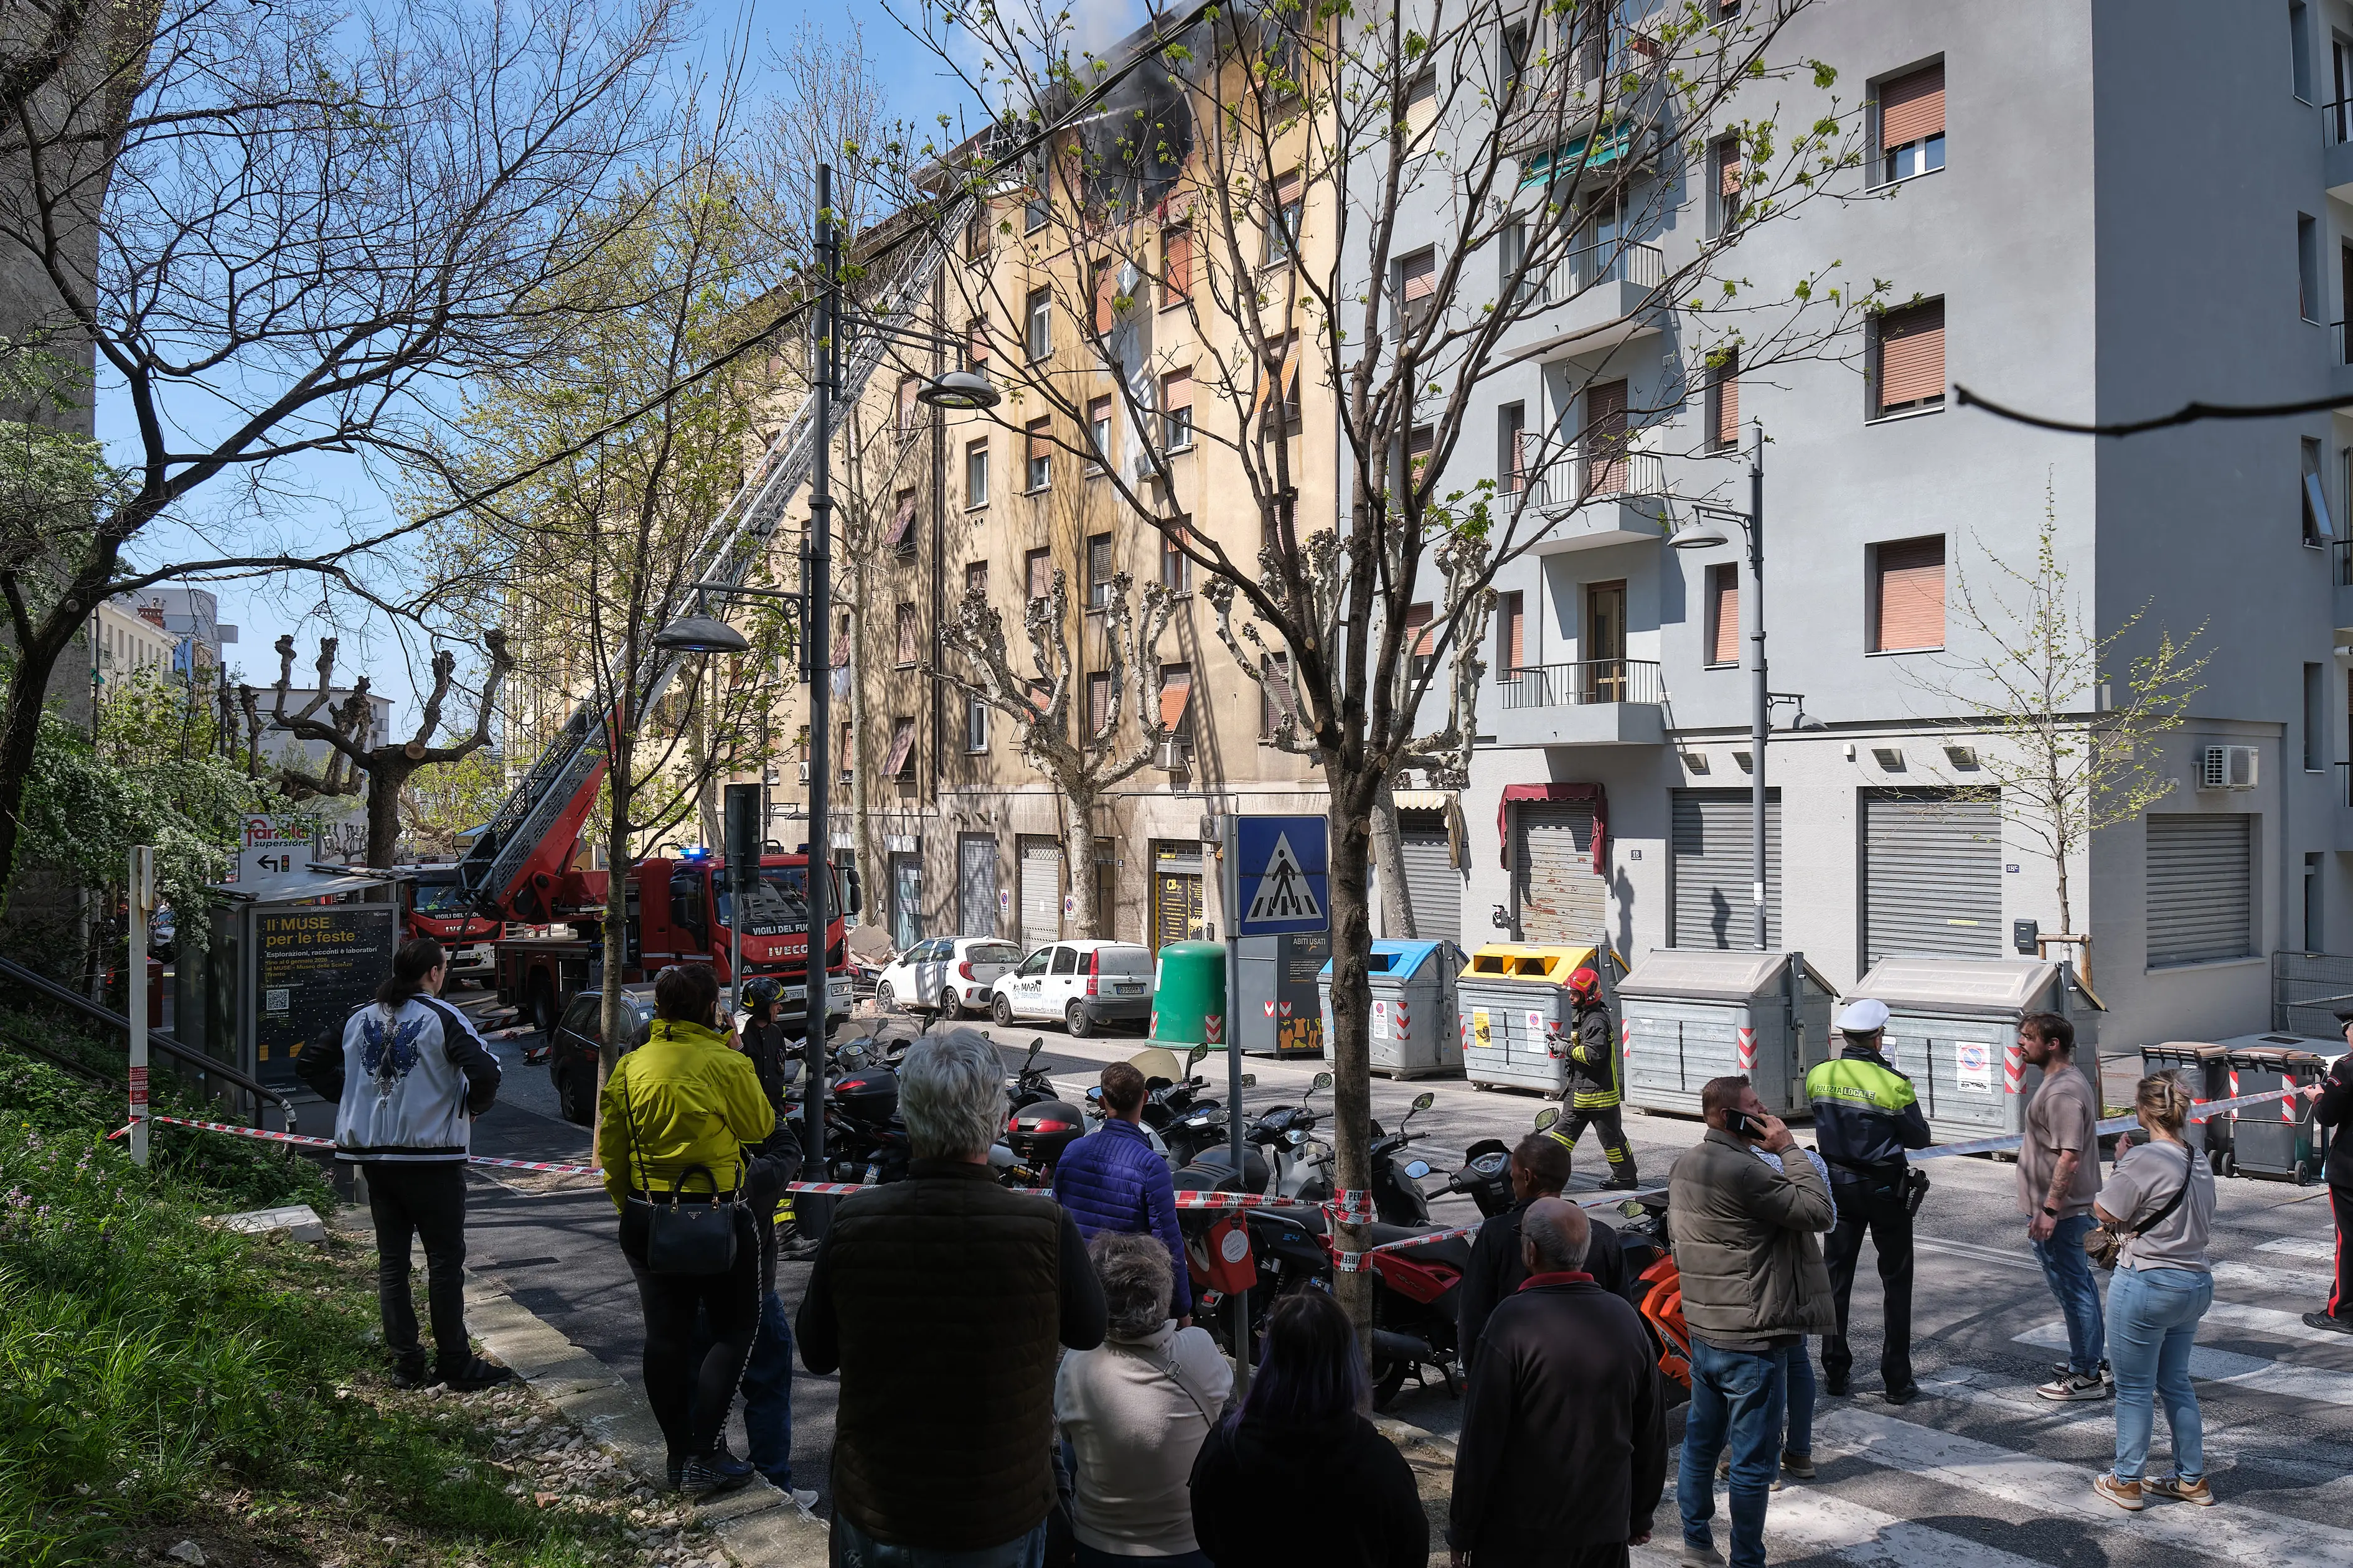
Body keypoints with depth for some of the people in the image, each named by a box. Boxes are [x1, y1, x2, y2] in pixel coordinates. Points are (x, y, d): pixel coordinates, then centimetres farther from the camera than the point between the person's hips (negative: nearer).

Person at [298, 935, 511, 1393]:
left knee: (391, 1260, 12)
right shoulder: (441, 1018, -12)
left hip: (375, 1157, 6)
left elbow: (309, 1066, 12)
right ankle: (455, 1364, 7)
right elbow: (484, 1070, -23)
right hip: (431, 1157, -6)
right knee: (445, 1260, 3)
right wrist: (472, 1107, -4)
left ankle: (406, 1364, 16)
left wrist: (353, 1098, 16)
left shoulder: (359, 1020, 7)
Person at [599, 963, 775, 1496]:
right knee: (734, 1330, 8)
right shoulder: (725, 1064, -15)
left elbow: (611, 1154, 9)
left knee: (665, 1336, 12)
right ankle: (705, 1454, 2)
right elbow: (760, 1127, 0)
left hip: (646, 1218, 5)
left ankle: (679, 1455, 21)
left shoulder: (629, 1067, 2)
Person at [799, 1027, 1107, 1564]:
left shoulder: (851, 1223, -18)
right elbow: (1088, 1333, -3)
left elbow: (816, 1354, -2)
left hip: (873, 1516, 1)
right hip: (1001, 1520, -1)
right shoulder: (1047, 1227, -23)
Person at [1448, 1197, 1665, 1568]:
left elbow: (1481, 1438, -17)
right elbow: (1652, 1431, 7)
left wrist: (1462, 1532, -6)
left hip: (1521, 1537, -5)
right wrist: (1640, 1516, 20)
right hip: (1607, 1528, 5)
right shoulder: (1626, 1318, -2)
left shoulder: (1512, 1321, -19)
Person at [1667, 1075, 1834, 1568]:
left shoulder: (1685, 1164, 5)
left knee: (1701, 1439, 19)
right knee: (1753, 1460, 4)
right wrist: (1789, 1149, -13)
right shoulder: (1744, 1172, -24)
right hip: (1750, 1340, -9)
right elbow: (1818, 1211, -21)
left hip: (1703, 1329, 9)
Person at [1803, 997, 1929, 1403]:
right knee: (1896, 1282, 8)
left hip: (1838, 1186, 4)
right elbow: (1919, 1138, -7)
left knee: (1836, 1277, 13)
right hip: (1885, 1189, -3)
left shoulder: (1819, 1075, -6)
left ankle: (1834, 1371, 18)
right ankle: (1897, 1381, 10)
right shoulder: (1893, 1083, -18)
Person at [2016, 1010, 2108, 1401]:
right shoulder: (2069, 1081, 12)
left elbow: (2069, 1157, -27)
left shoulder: (2062, 1093, -23)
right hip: (2073, 1208, 11)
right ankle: (2094, 1361, 30)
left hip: (2059, 1212, -11)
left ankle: (2086, 1376, 7)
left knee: (2073, 1290, -1)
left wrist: (2049, 1210, -26)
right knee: (2081, 1285, 19)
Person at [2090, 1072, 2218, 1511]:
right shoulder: (2200, 1161, 4)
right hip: (2196, 1283, 7)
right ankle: (2192, 1479, 29)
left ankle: (2126, 1482, 18)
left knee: (2134, 1388, 7)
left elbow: (2104, 1212, -13)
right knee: (2175, 1382, 21)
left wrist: (2118, 1162, -3)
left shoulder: (2143, 1160, -21)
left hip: (2147, 1285, -7)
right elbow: (2204, 1225, 14)